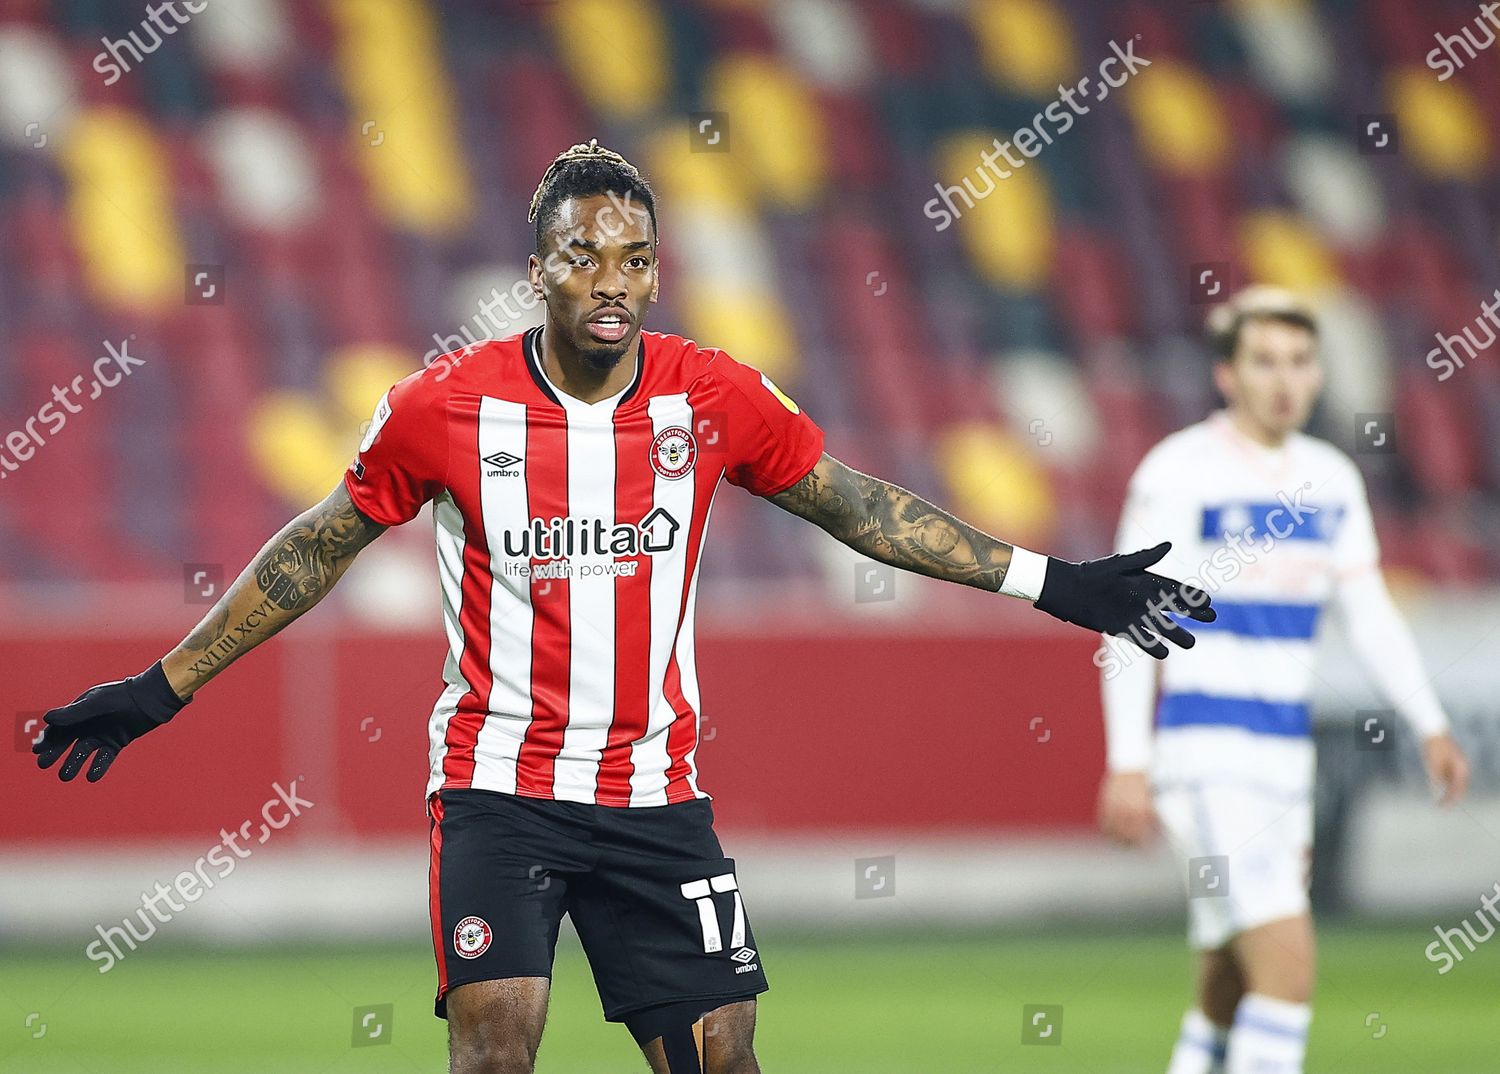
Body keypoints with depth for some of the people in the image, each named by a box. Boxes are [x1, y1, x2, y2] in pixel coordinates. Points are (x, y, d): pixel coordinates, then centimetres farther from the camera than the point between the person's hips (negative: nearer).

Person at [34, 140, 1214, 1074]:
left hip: (656, 791, 3)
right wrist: (161, 690, 6)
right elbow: (319, 549, 4)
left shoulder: (717, 398, -4)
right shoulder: (444, 406, -9)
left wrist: (1050, 583, 9)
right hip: (499, 781, -2)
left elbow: (858, 507, 10)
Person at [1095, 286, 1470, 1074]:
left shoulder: (1331, 479, 11)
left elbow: (1371, 616, 17)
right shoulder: (1178, 472, -9)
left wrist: (1430, 727, 8)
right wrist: (1127, 763, -15)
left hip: (1285, 757, 7)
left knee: (1227, 992, 9)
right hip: (1202, 750, -7)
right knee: (1287, 959, -20)